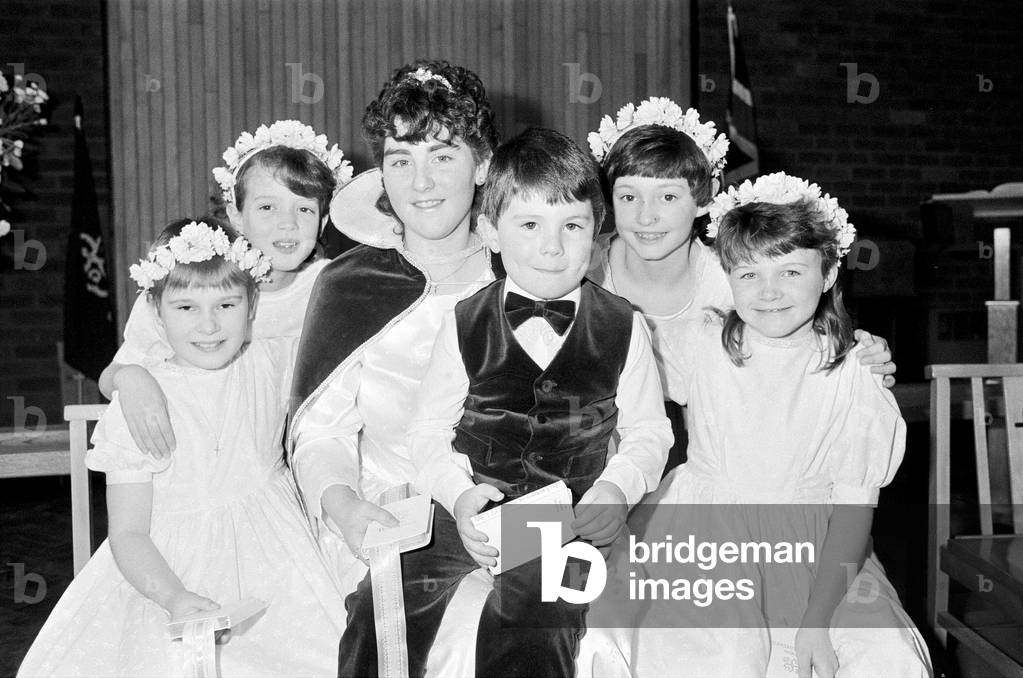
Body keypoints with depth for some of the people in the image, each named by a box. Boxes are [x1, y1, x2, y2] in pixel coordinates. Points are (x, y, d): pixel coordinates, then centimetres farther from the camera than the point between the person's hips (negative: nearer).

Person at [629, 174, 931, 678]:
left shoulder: (854, 377, -7)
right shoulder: (695, 348, -5)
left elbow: (853, 508, -7)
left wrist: (817, 620, -15)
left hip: (815, 547, 1)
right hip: (706, 533, -1)